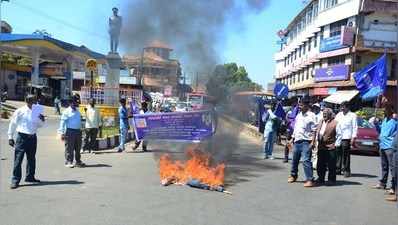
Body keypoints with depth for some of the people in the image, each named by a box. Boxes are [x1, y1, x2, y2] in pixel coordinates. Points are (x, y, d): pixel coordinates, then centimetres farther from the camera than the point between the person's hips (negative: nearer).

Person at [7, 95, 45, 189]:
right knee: (18, 159, -5)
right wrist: (10, 137, 0)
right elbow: (12, 124, 0)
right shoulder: (20, 111, -6)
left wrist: (42, 120, -6)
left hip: (32, 137, 5)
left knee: (31, 158, 15)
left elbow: (40, 125, 16)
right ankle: (15, 180, 0)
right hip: (22, 137, -5)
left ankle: (30, 177, 30)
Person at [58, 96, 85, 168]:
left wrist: (80, 130, 19)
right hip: (70, 131, -7)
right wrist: (62, 133, -14)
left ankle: (78, 161, 21)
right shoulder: (67, 112, -6)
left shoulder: (77, 111, 16)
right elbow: (62, 122, -9)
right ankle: (68, 162, 2)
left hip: (78, 131, 7)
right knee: (69, 148, -4)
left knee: (78, 147, 12)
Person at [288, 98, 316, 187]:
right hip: (297, 141, 7)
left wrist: (312, 142, -16)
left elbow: (314, 130, -10)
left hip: (306, 141, -7)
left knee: (306, 160, -12)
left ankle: (309, 179, -8)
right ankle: (293, 175, 32)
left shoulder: (311, 116, -7)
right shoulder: (298, 115, 14)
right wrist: (293, 139, 18)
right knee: (294, 160, 16)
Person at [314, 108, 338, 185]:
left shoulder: (334, 123, -6)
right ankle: (321, 179, 25)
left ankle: (331, 180, 13)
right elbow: (316, 132, 20)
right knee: (320, 164, 13)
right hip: (321, 147, 7)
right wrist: (314, 141, 12)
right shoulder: (321, 122, 16)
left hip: (330, 147, -7)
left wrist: (336, 144, -16)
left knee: (331, 165, 2)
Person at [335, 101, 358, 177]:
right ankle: (337, 169, 12)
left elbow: (355, 127, -2)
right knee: (338, 154, 4)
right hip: (337, 137, 5)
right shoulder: (339, 115, 17)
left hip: (346, 137, -5)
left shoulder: (352, 115, 3)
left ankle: (346, 170, 1)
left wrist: (353, 137, -11)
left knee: (346, 155, -5)